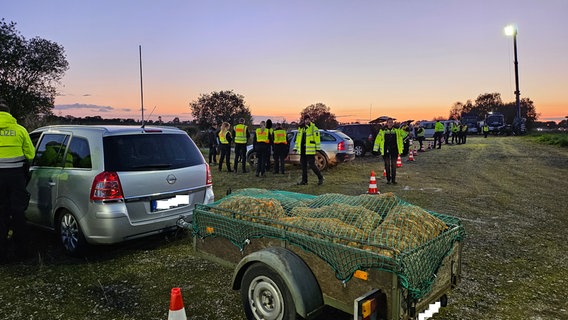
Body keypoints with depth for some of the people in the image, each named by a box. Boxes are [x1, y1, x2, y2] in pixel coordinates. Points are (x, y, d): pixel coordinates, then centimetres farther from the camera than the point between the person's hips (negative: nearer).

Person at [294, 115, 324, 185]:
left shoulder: (313, 128, -6)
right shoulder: (300, 128, 13)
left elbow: (317, 138, -8)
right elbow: (298, 138, 18)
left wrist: (317, 148, -10)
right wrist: (296, 148, 15)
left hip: (310, 150, -7)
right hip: (303, 150, 7)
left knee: (312, 165, -7)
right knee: (303, 165, 9)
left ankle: (320, 178, 9)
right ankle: (304, 180, 16)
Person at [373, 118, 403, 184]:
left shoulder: (397, 130, 5)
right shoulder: (382, 131, 1)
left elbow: (400, 139, 10)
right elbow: (378, 139, 1)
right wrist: (376, 149, -2)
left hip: (394, 150, 1)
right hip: (386, 150, -1)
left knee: (394, 165, 5)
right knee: (387, 165, 5)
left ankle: (393, 179, 13)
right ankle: (388, 179, 15)